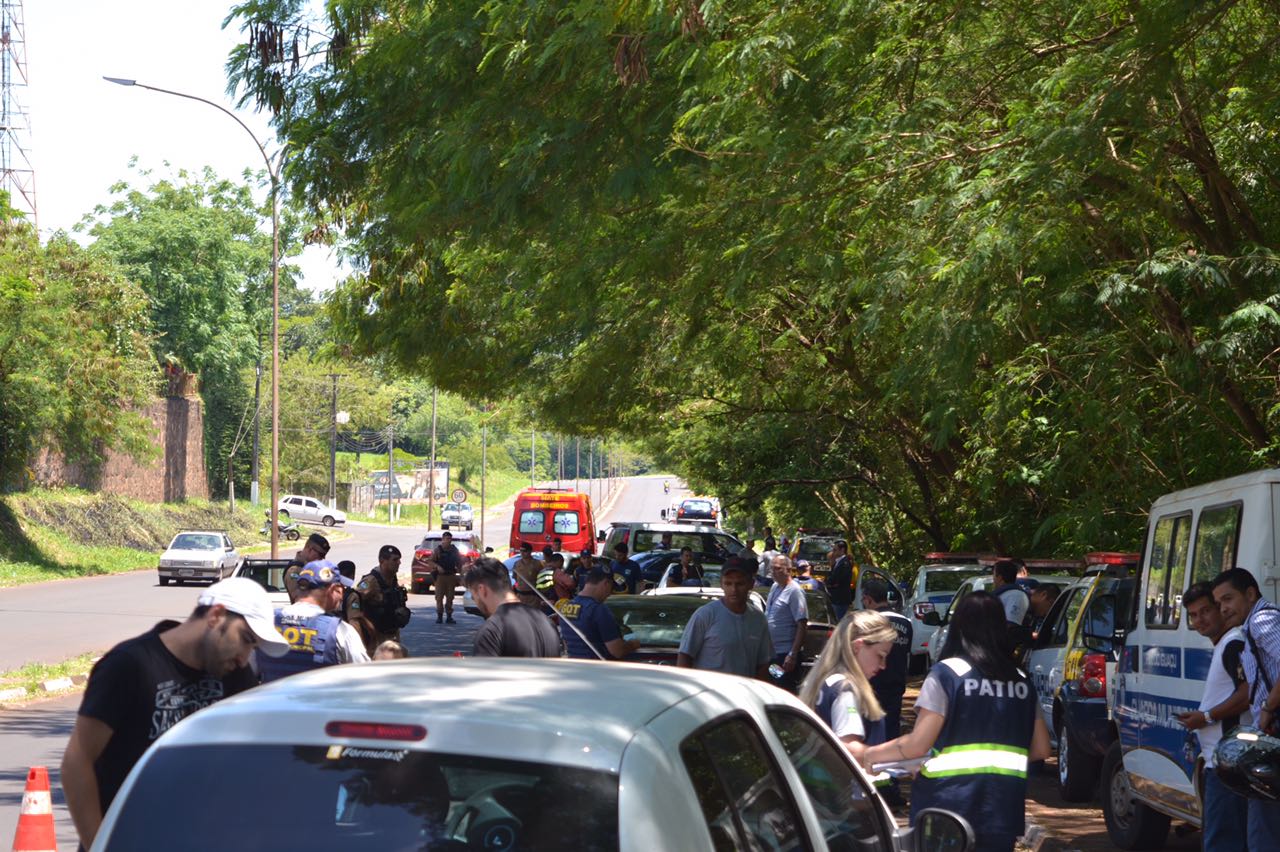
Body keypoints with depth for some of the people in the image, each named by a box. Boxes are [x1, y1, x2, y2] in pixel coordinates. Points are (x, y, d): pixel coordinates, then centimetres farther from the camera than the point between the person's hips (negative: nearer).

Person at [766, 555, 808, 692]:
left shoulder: (794, 591, -13)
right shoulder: (774, 587, 12)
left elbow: (802, 625, -18)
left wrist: (793, 655, -23)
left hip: (785, 653, -8)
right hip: (770, 651, 8)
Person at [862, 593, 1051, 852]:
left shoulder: (947, 674, -5)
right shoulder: (1021, 681, 10)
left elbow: (917, 745, -8)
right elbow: (1041, 749, 13)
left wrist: (869, 755, 6)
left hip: (950, 799, -4)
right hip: (1003, 808, 4)